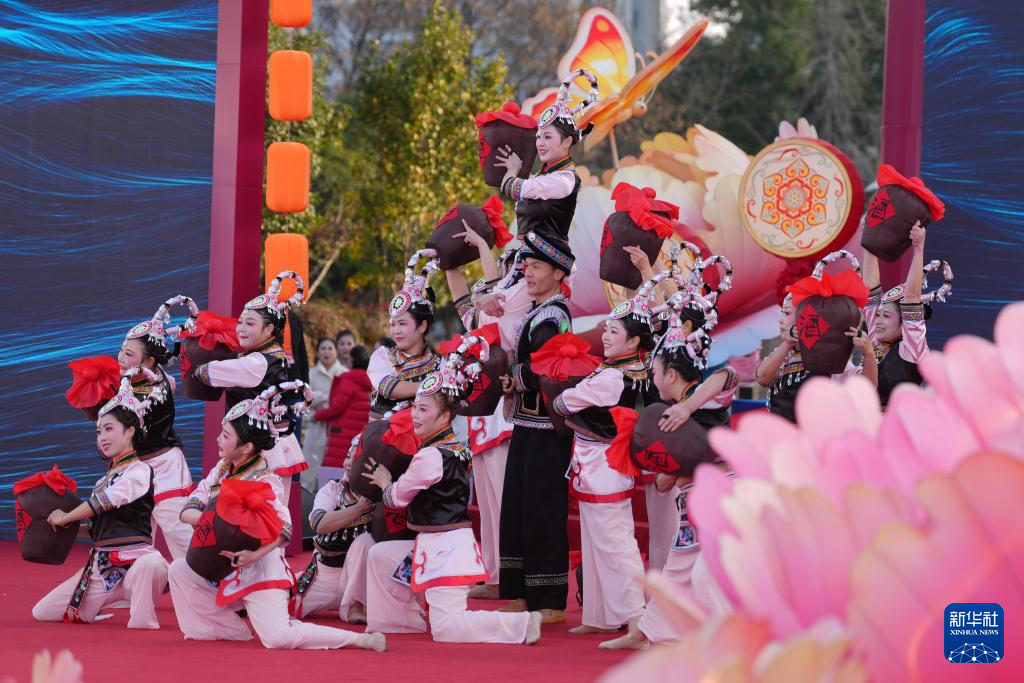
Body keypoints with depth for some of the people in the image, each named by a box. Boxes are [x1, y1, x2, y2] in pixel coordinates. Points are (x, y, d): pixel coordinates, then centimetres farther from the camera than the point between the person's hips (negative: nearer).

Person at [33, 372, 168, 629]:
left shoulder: (139, 471, -6)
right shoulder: (107, 476, 20)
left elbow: (104, 502, -13)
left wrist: (65, 518, 0)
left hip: (132, 559, -8)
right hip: (101, 566, 8)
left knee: (151, 563, -46)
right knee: (42, 613, 4)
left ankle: (142, 621, -26)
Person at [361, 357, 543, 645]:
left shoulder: (430, 456, -19)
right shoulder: (458, 449, 10)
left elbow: (397, 498, -5)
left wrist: (385, 483, 15)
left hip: (445, 549, -10)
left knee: (446, 629, -12)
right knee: (379, 555, 24)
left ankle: (522, 624, -19)